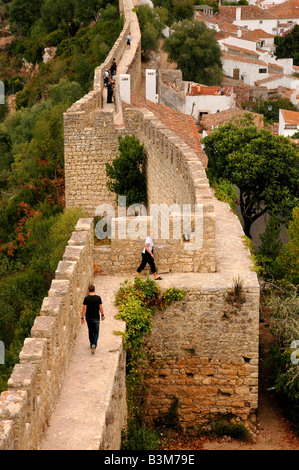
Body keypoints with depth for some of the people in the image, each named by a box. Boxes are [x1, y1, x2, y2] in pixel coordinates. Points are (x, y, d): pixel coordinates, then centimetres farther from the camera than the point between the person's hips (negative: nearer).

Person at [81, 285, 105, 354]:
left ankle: (92, 344, 31)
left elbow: (84, 309, -10)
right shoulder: (98, 298, -10)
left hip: (88, 317, 2)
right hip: (96, 317, -1)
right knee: (96, 332, 5)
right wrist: (102, 315, 10)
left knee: (90, 331, 20)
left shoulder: (86, 298, -10)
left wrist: (82, 318, -5)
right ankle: (94, 345, -15)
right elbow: (100, 308, -5)